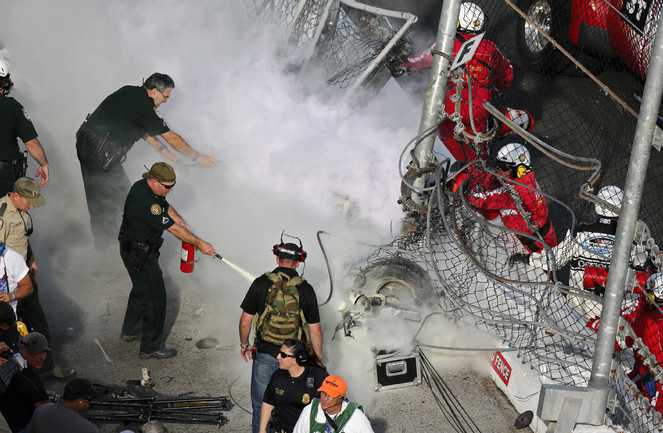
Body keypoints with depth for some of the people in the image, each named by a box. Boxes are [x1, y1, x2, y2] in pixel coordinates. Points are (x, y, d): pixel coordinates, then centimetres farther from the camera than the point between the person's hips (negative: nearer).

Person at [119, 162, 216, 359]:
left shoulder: (143, 186, -3)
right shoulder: (145, 202, -33)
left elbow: (166, 206, 15)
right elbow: (173, 229, -27)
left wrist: (179, 219, -1)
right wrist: (199, 244, -19)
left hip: (133, 249, 10)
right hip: (140, 255, -10)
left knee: (141, 289, 28)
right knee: (155, 298, -1)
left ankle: (131, 330, 46)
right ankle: (151, 347, 9)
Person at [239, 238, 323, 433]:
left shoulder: (261, 284, -9)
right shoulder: (305, 289, -9)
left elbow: (245, 320, -3)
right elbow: (314, 329, -5)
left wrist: (244, 345, 14)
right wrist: (319, 359, 7)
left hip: (264, 354, 0)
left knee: (261, 404, 15)